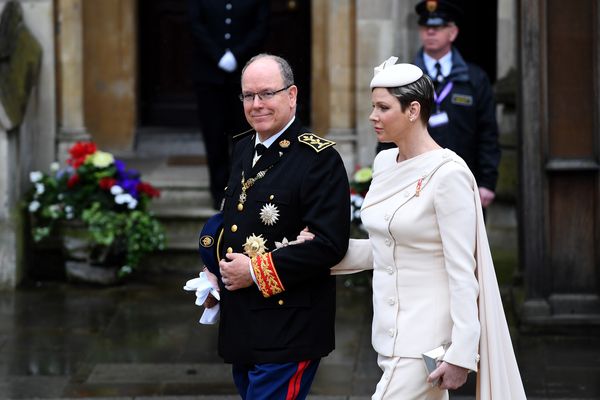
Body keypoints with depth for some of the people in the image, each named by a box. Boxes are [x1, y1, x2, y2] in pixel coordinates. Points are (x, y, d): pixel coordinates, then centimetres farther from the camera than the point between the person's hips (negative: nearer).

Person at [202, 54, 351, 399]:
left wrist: (258, 272, -19)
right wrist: (216, 275, 10)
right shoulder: (243, 151, 13)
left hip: (288, 329, -8)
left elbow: (329, 244, -21)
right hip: (241, 325, 8)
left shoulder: (319, 159, -13)